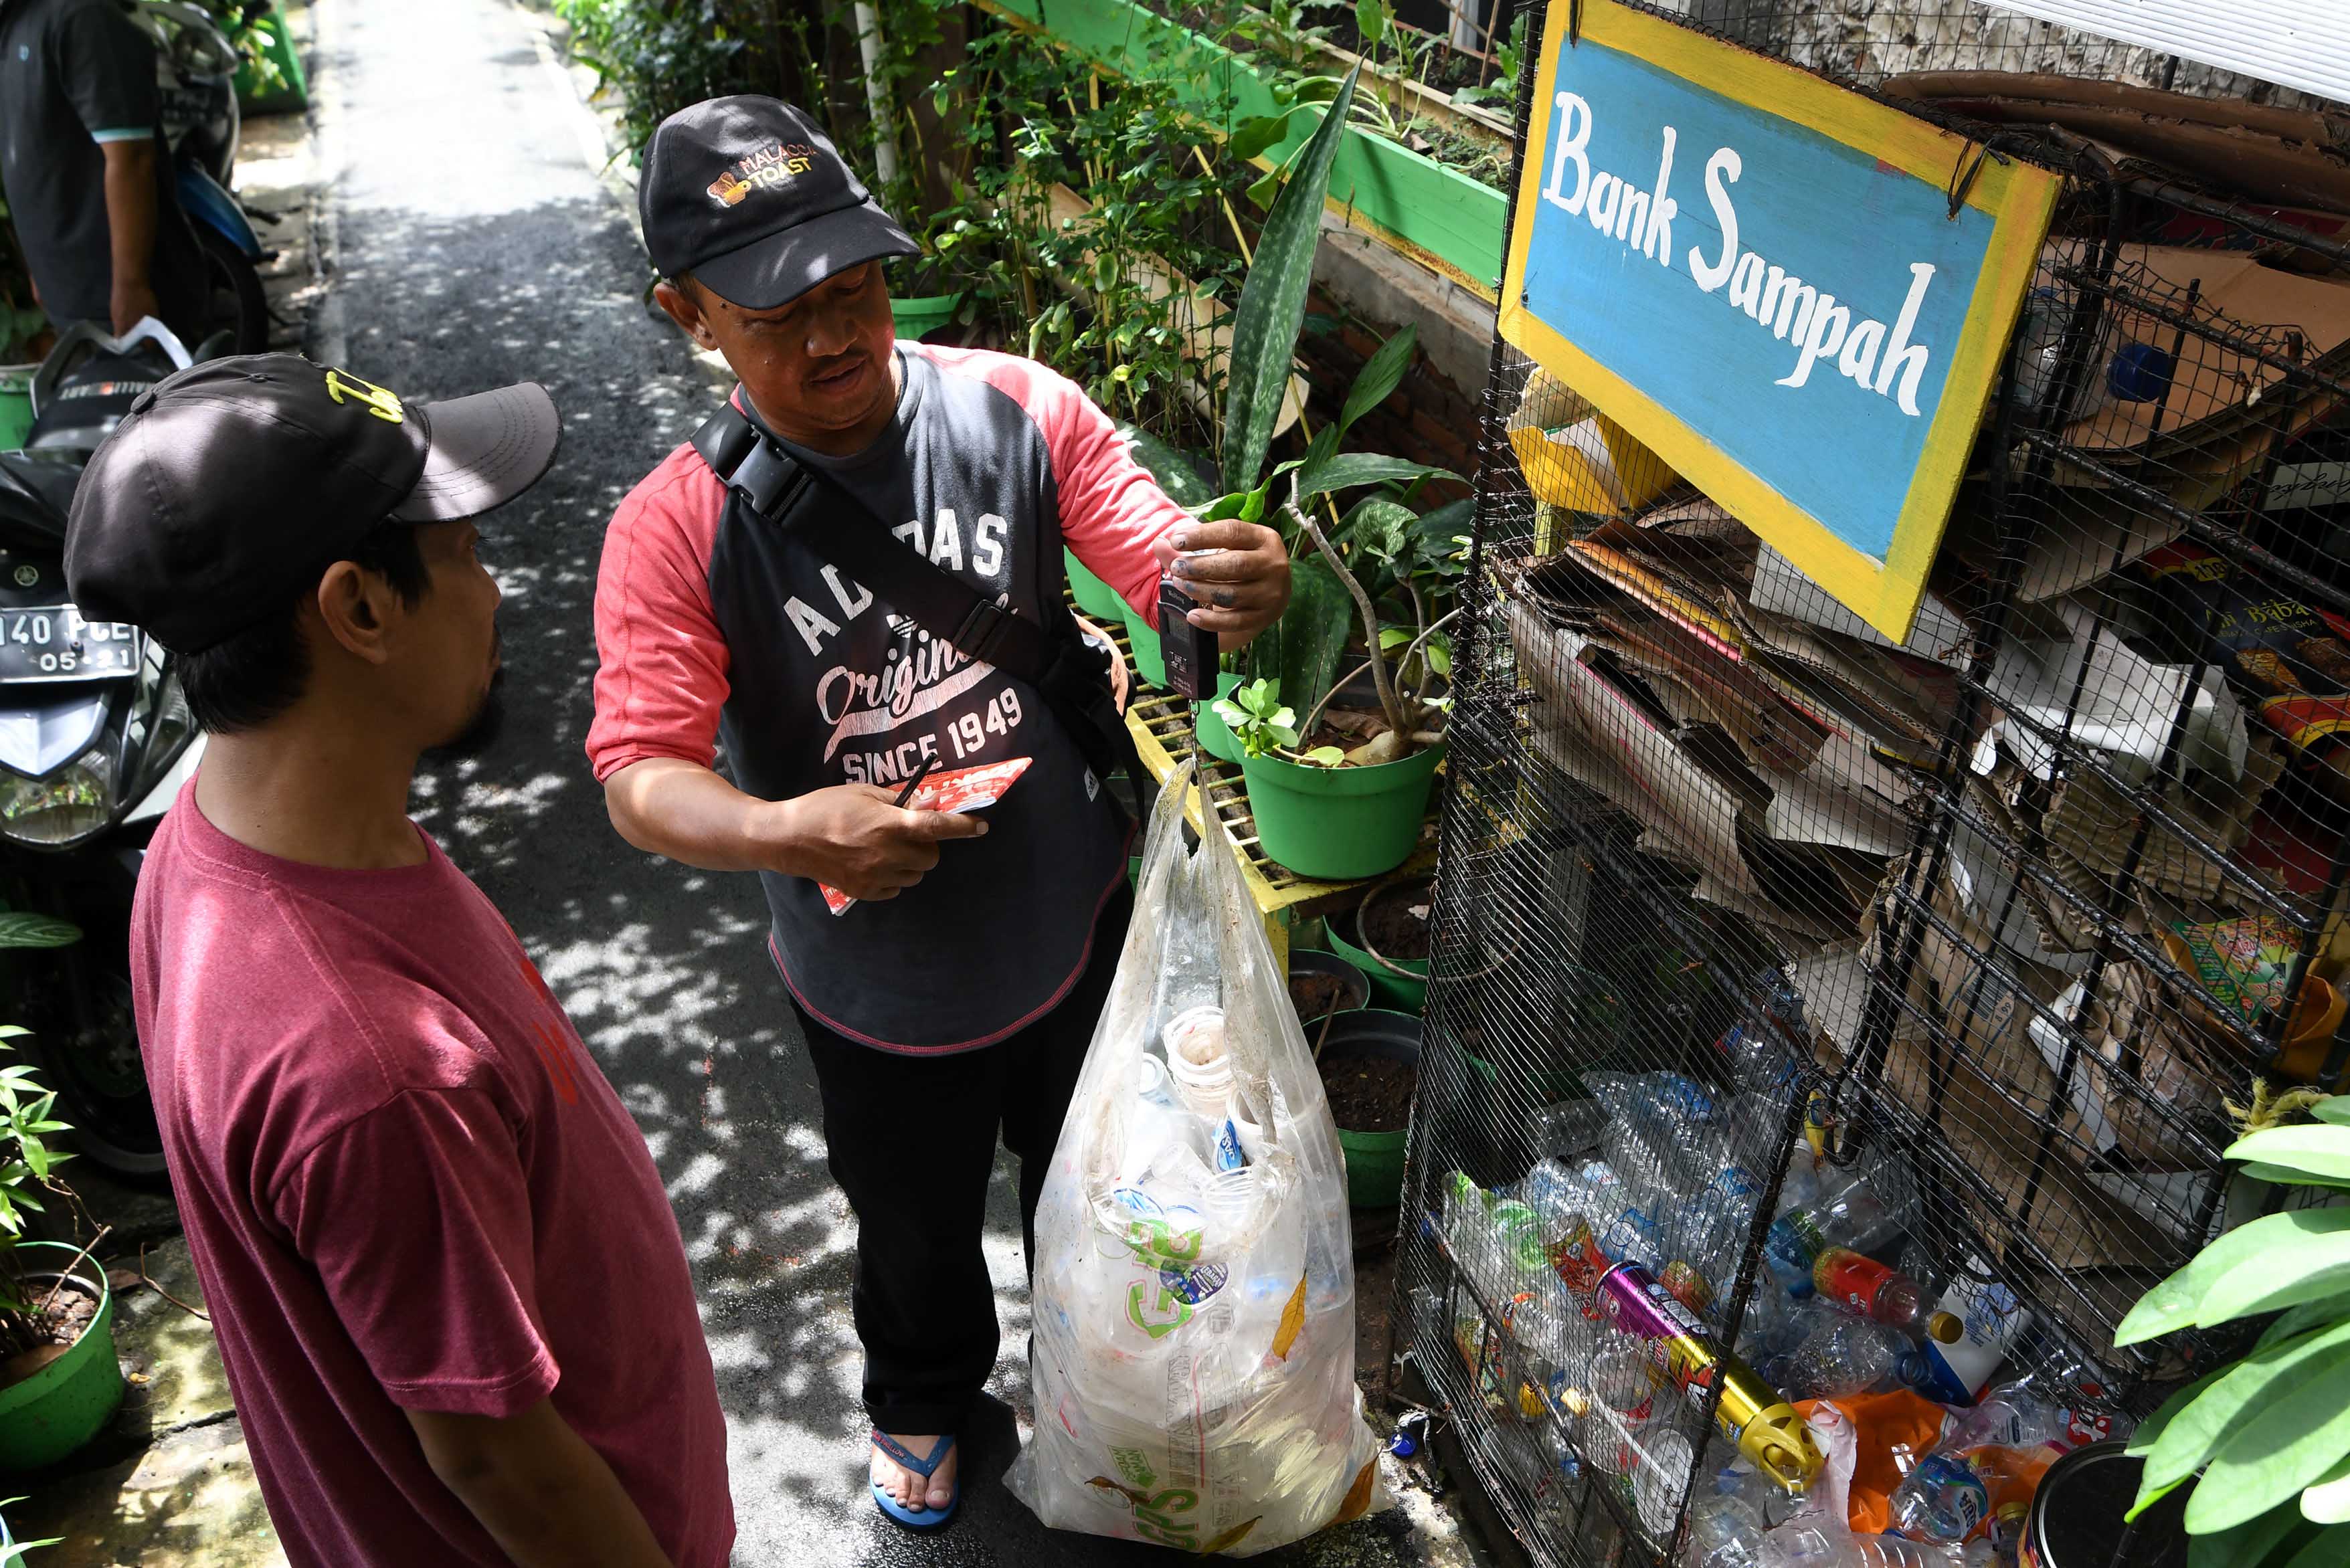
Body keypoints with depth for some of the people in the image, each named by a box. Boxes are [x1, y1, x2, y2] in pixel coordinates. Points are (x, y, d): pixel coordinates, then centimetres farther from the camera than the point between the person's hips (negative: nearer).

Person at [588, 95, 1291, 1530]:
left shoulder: (1018, 410, -16)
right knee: (917, 1225, 27)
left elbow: (1170, 572, -17)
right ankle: (925, 1397, 61)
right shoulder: (677, 529, -20)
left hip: (1077, 929, 2)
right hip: (882, 992, -1)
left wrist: (1240, 586, -41)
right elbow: (644, 779, -22)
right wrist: (790, 830, -43)